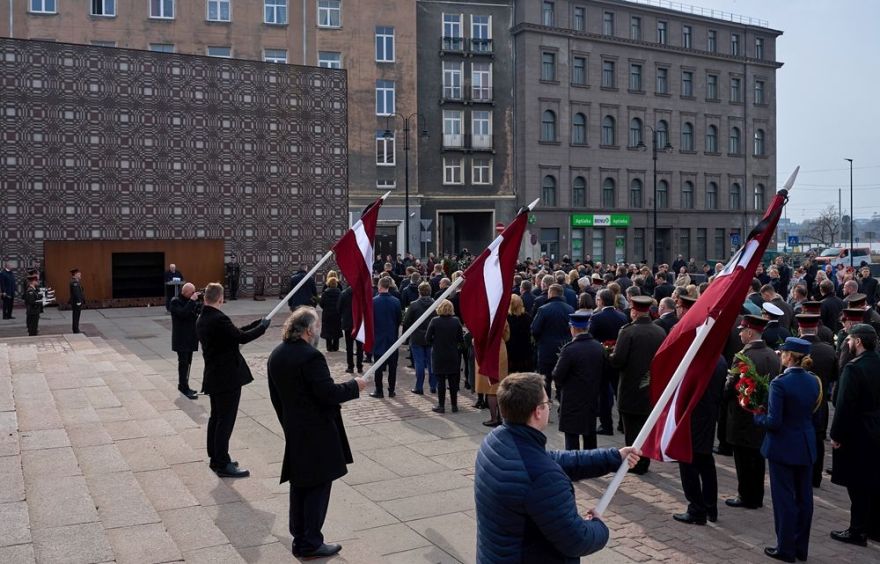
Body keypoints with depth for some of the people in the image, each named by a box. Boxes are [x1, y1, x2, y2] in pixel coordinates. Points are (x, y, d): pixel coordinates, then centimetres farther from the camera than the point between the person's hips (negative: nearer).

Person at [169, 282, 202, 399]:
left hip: (190, 337, 8)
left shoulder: (190, 301, 11)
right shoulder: (175, 301, -11)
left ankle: (183, 385, 22)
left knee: (187, 362, 12)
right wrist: (192, 301, -25)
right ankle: (184, 388, -9)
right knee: (184, 362, -9)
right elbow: (183, 313, -26)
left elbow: (200, 311, 9)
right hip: (181, 338, -8)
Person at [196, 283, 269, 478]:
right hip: (228, 377, -10)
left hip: (214, 376, 10)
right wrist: (262, 326, -5)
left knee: (216, 417, 17)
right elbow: (242, 337, -19)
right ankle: (223, 465, 5)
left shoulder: (202, 319, 8)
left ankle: (215, 458, 28)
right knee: (225, 420, -2)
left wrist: (257, 323, 10)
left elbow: (234, 333, 10)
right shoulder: (219, 319, -22)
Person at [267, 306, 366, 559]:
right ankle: (310, 544, 8)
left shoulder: (276, 355, 6)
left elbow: (276, 396, 13)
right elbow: (328, 393, -23)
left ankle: (299, 538, 27)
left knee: (300, 486, 17)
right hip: (316, 434, -9)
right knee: (318, 487, 2)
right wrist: (354, 386, -8)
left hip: (294, 432, 9)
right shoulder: (311, 356, -22)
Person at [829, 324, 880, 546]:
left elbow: (844, 405, -21)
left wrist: (836, 435, -13)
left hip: (857, 436, -7)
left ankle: (858, 531, 9)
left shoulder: (854, 368, -19)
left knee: (858, 486, 1)